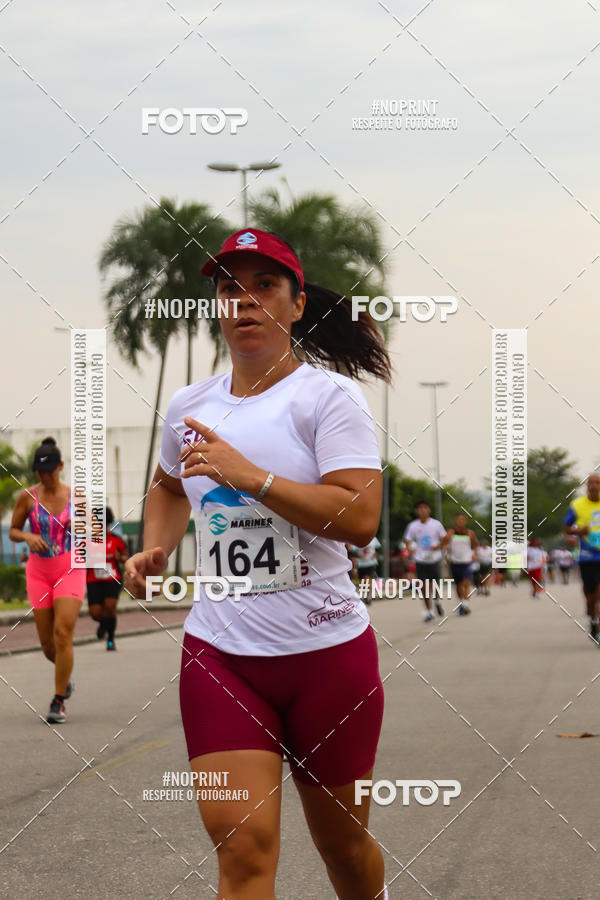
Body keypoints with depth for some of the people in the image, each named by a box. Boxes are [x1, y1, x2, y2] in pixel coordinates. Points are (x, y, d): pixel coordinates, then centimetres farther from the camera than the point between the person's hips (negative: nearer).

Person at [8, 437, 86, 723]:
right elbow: (12, 532, 8)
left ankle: (59, 702, -9)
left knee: (62, 633, -16)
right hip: (38, 572, 2)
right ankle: (65, 677, 38)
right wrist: (28, 536, -15)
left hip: (70, 570, -1)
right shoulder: (27, 497, -2)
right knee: (48, 644, 3)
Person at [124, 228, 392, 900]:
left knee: (342, 843, 11)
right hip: (218, 653, 3)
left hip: (326, 650, -3)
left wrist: (250, 475, -23)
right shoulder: (188, 405, 10)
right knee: (242, 845, -12)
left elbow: (361, 518, -20)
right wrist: (155, 549, 13)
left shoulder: (329, 396, -6)